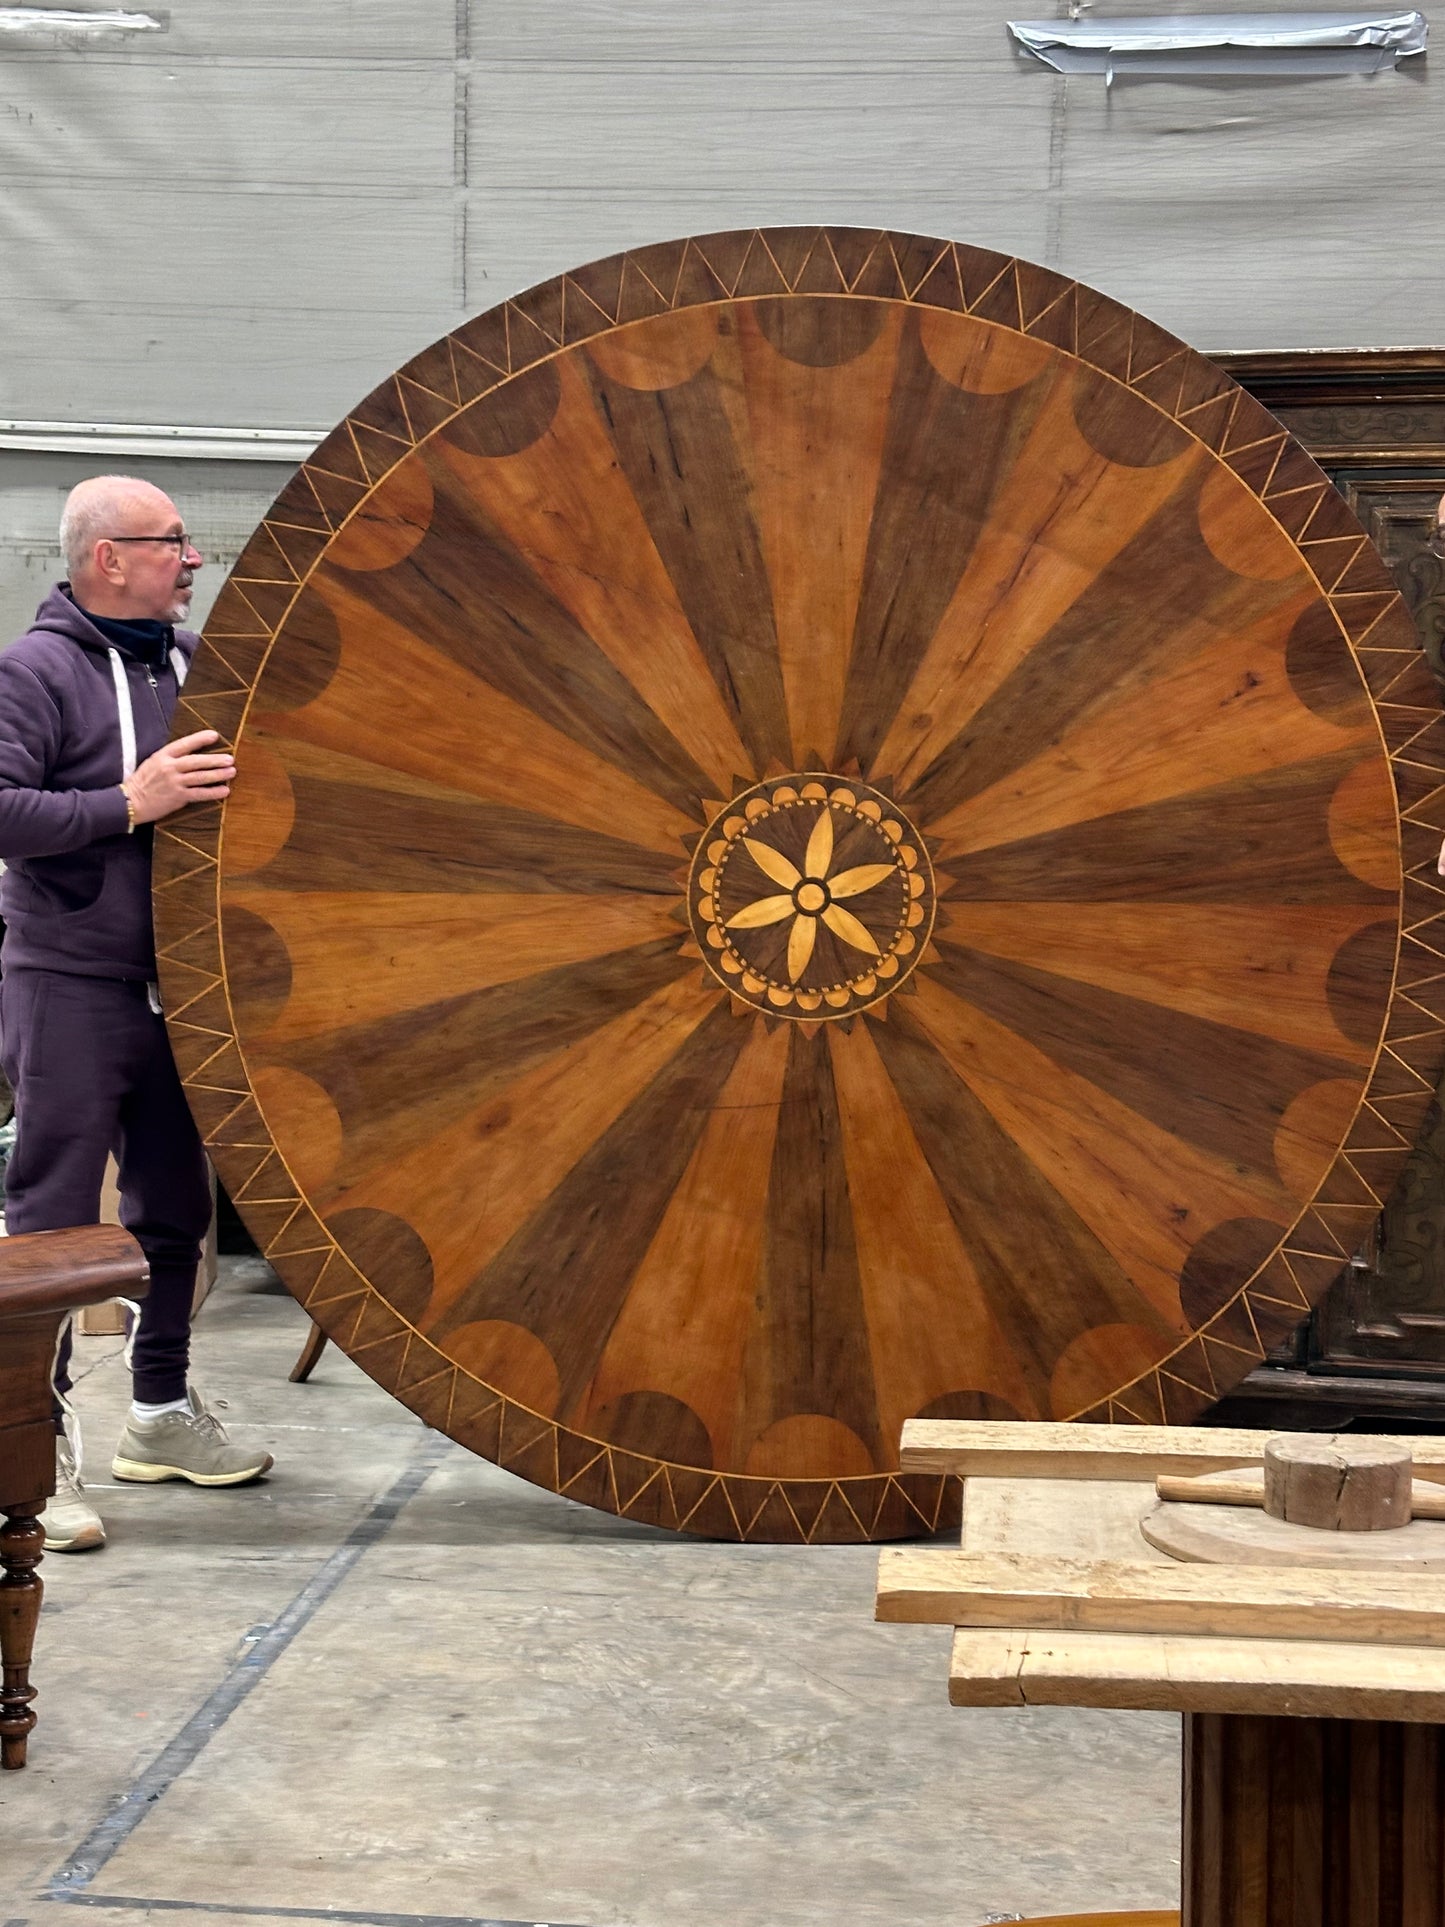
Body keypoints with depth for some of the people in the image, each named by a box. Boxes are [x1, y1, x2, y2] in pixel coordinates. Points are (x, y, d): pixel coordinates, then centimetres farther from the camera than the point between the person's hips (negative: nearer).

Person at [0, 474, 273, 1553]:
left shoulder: (195, 662, 11)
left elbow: (227, 792, 24)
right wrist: (129, 803, -23)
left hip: (177, 985, 8)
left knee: (177, 1204, 16)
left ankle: (162, 1413, 31)